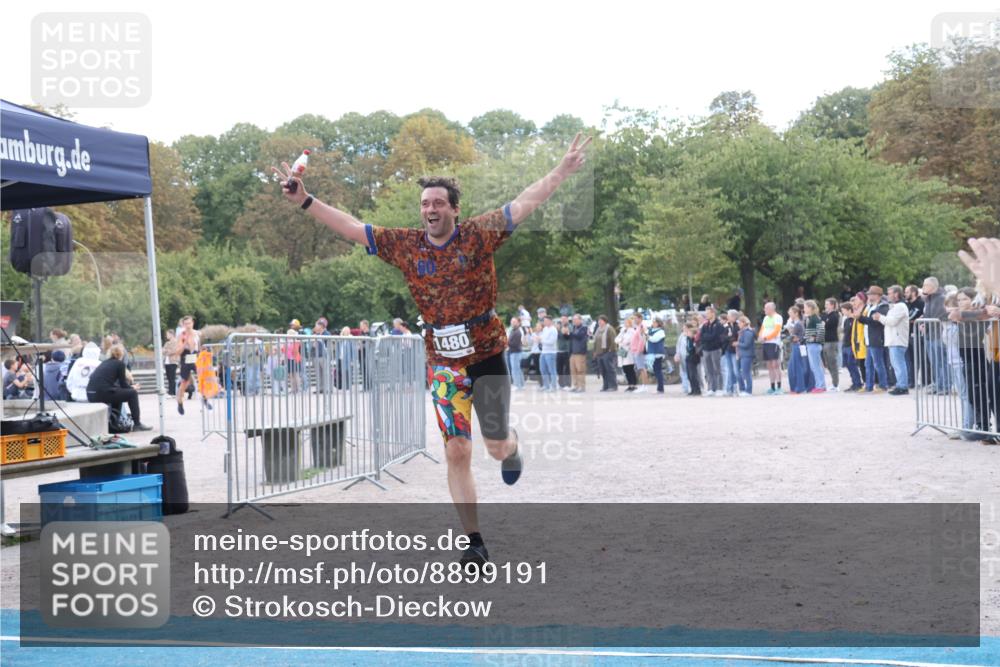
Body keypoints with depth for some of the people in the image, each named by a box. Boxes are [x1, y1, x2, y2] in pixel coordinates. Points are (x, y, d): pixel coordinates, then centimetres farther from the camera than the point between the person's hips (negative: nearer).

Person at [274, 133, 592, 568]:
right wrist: (305, 201, -3)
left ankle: (513, 447, 46)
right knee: (457, 452, -2)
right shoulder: (406, 245, 0)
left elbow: (523, 204, -9)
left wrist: (562, 171, -17)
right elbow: (351, 227, 3)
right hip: (443, 364, 2)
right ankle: (474, 544, 5)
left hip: (487, 356, -2)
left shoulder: (478, 235, -6)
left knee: (497, 447, 5)